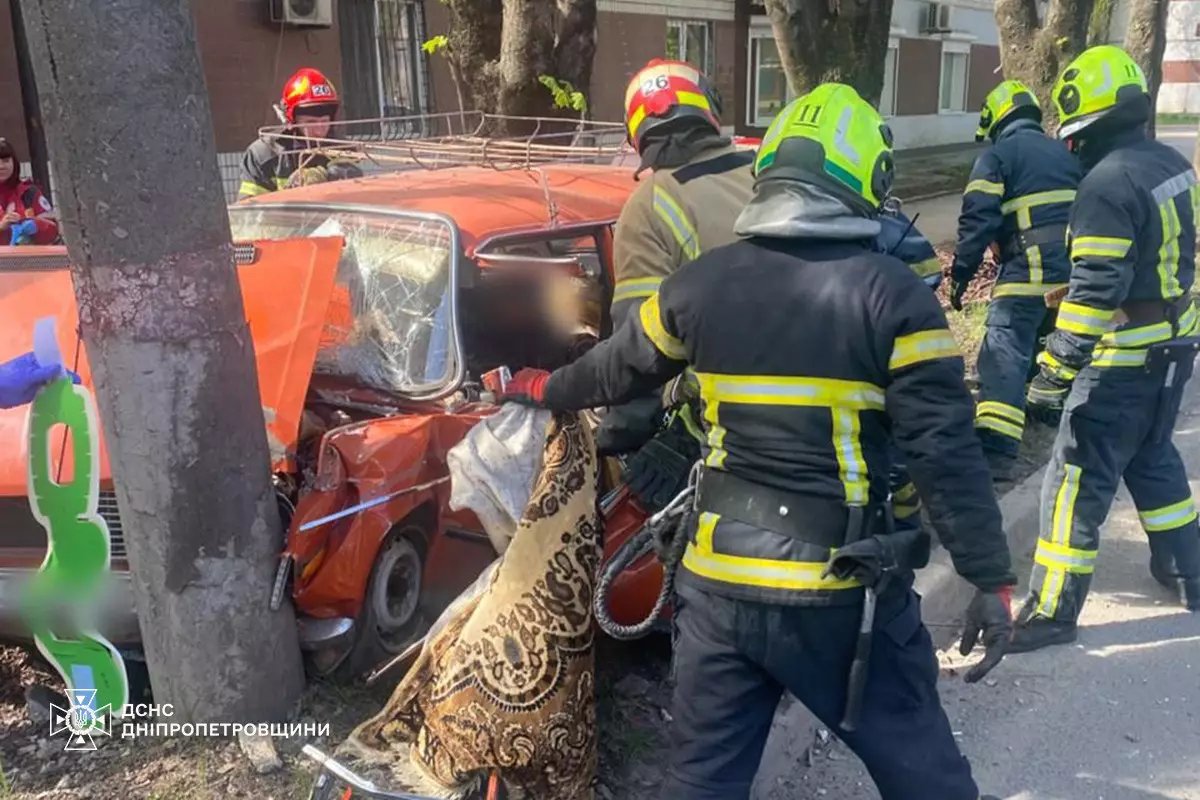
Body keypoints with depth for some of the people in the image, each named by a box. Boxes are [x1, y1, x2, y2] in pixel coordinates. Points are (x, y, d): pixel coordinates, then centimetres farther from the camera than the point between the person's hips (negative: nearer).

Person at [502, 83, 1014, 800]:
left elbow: (617, 372, 16)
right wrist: (991, 579, -2)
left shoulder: (697, 285, 0)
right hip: (847, 591, -2)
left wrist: (546, 389, 36)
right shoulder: (894, 295, -10)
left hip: (721, 588, 3)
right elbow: (946, 451, -11)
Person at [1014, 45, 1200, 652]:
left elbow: (1095, 289, -26)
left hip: (1125, 356, -9)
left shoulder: (1107, 183, -21)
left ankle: (1053, 610, 4)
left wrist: (1058, 365, -23)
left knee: (1078, 478, -3)